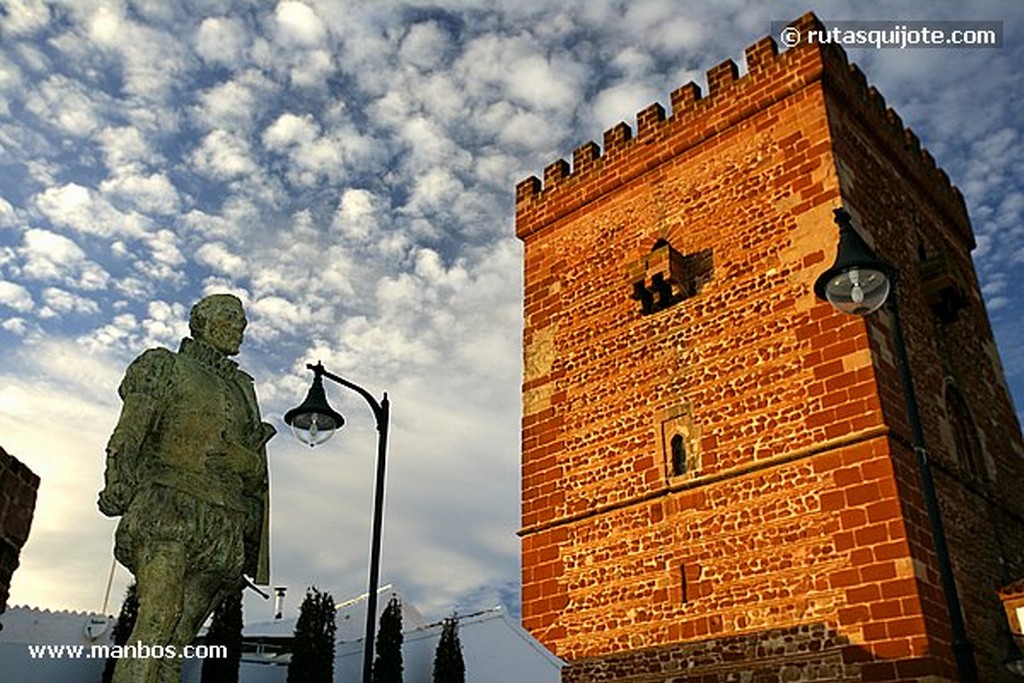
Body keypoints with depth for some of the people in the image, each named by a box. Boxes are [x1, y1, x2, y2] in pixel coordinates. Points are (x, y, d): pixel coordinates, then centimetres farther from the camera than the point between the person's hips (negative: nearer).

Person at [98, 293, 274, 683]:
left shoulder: (243, 389, 29)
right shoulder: (166, 367, 15)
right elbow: (129, 432, -1)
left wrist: (251, 546, 16)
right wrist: (119, 485, -19)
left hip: (222, 529, 4)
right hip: (169, 513, -4)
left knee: (177, 636, -6)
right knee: (157, 621, -20)